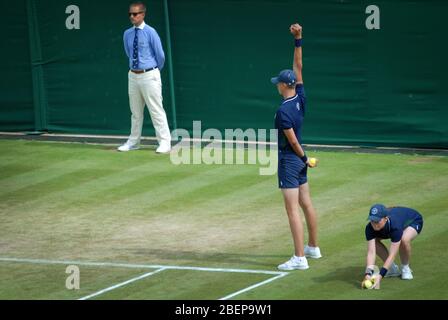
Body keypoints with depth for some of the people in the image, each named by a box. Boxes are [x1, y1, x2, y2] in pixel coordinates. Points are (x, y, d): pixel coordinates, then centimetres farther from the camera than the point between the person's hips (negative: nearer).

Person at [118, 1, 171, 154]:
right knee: (135, 111, 13)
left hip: (149, 76, -6)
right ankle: (133, 142, 21)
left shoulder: (150, 32, -10)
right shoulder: (127, 34, 6)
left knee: (156, 110, -5)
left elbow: (160, 55, -3)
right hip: (133, 76, 6)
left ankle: (165, 142, -3)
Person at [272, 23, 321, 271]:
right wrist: (298, 40, 2)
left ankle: (300, 258, -13)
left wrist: (304, 157, -3)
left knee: (293, 210, -10)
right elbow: (298, 67, 6)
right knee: (306, 204, 18)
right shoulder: (300, 99, 0)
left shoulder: (283, 110, -22)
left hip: (289, 159, -9)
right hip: (299, 159, 9)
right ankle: (313, 248, 30)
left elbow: (293, 141, -19)